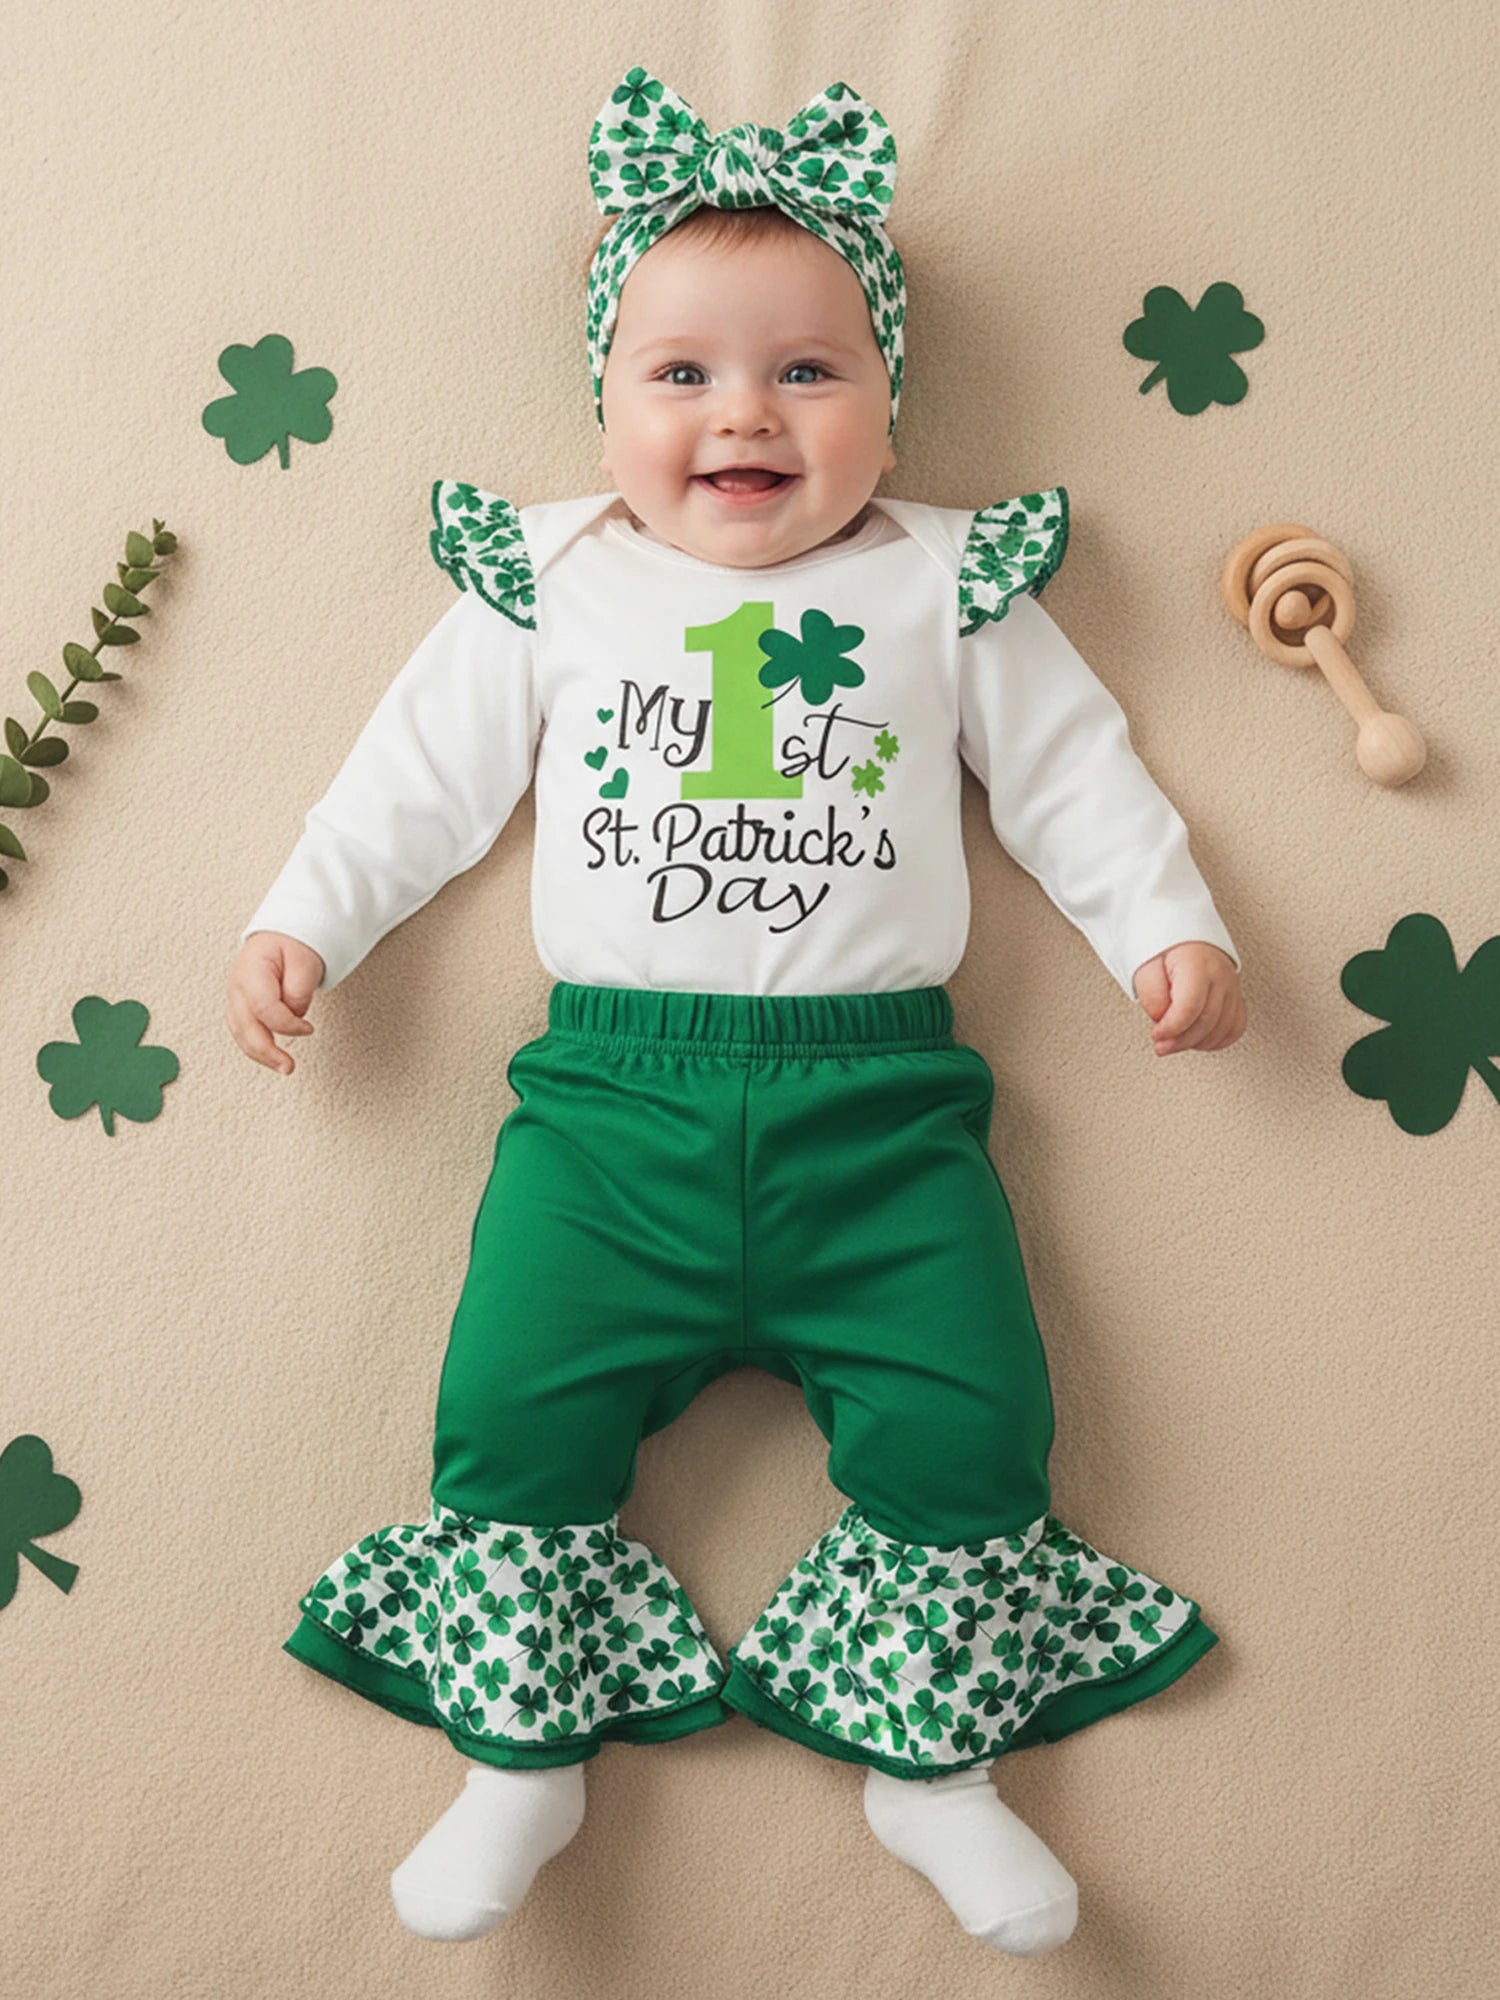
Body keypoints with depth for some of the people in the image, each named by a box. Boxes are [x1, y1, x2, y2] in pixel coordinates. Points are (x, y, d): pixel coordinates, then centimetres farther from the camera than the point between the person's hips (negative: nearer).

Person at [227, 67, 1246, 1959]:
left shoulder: (943, 586, 11)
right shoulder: (552, 583, 12)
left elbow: (1072, 767, 15)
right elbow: (418, 770, 14)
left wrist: (1168, 930, 5)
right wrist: (300, 922, 7)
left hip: (879, 1100, 0)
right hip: (617, 1089, 1)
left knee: (967, 1423, -9)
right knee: (514, 1404, -11)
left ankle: (934, 1765, 14)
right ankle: (522, 1755, 11)